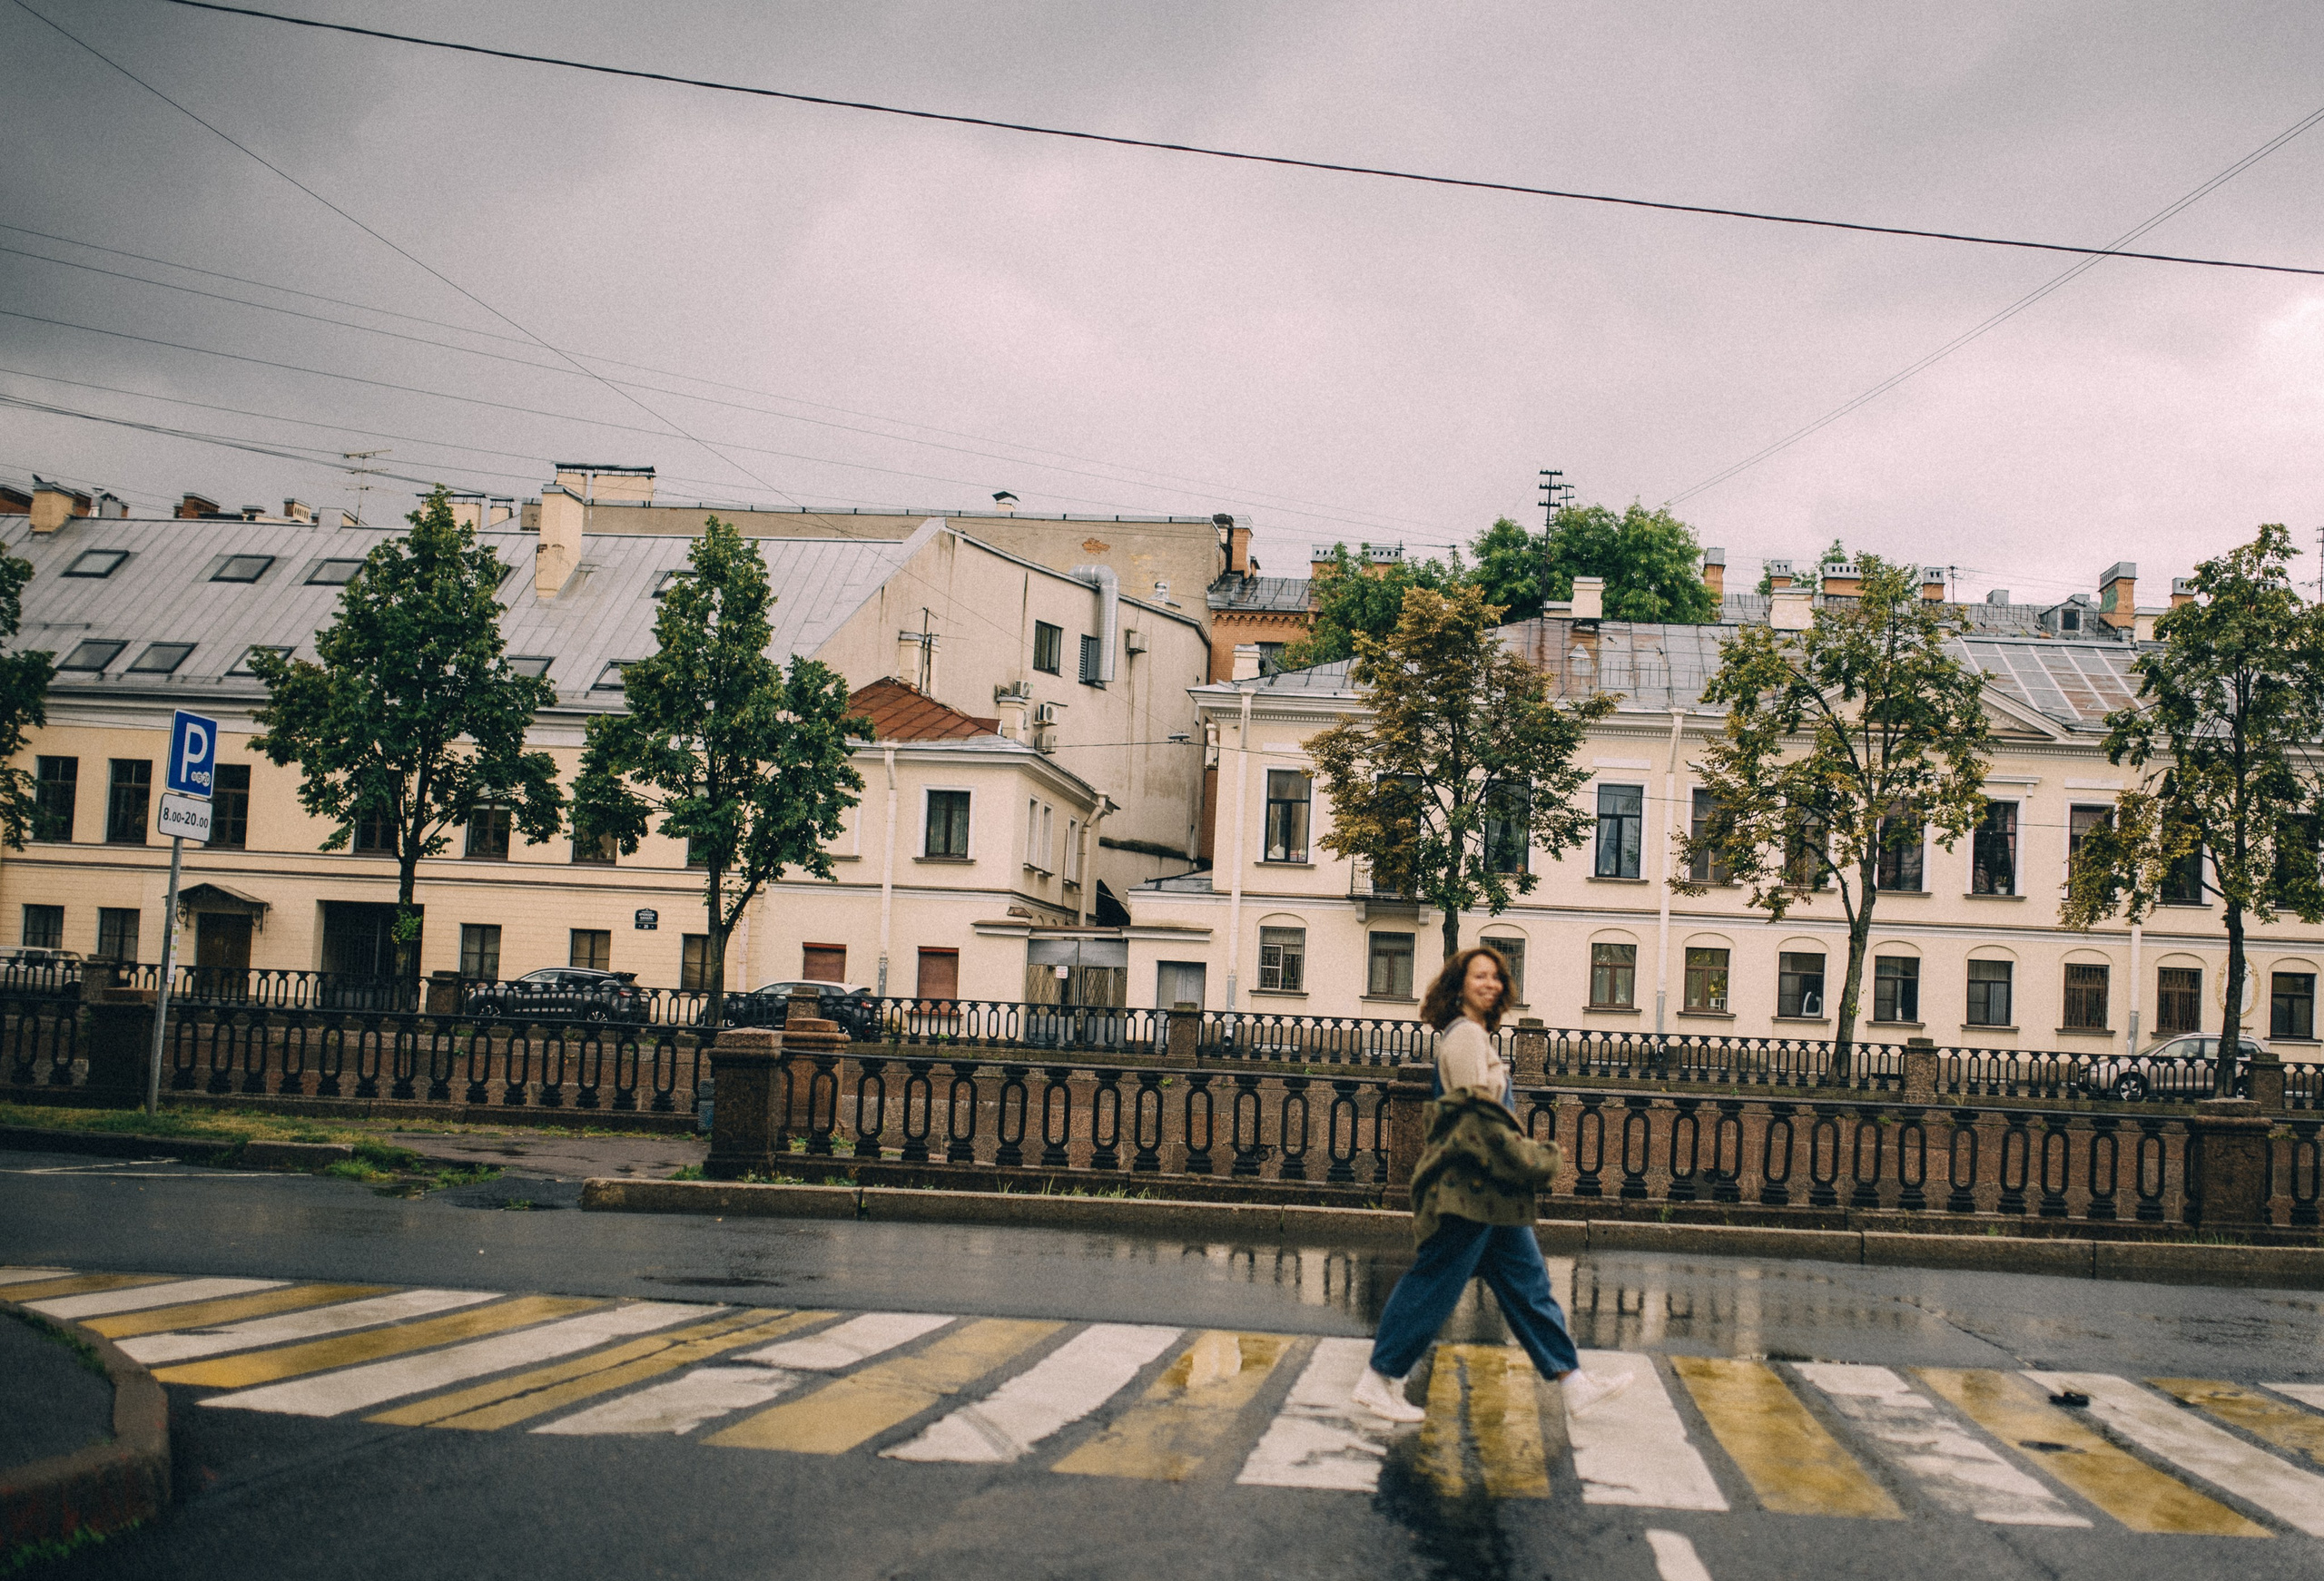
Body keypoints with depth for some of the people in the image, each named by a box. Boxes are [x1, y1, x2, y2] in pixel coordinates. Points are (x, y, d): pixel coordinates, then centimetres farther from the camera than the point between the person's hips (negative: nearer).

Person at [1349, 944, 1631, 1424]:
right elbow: (1480, 1112, -19)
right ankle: (1379, 1380, 5)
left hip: (1489, 1186, 11)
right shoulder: (1466, 1035, -13)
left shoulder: (1473, 1035, 17)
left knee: (1526, 1280, 10)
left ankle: (1573, 1383, 13)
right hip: (1468, 1184, -11)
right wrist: (1532, 1161, -15)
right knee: (1436, 1281, -4)